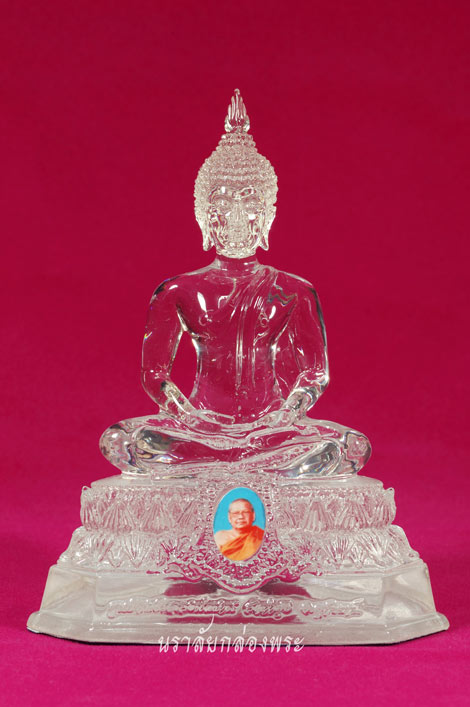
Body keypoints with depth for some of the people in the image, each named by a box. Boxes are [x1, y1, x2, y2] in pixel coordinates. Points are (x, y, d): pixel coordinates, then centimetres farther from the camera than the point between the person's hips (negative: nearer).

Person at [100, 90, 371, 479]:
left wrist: (288, 412, -10)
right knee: (119, 440, -21)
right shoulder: (179, 293, 8)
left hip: (272, 428, 0)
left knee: (353, 446, -23)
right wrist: (187, 414, -9)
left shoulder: (293, 292, 9)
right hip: (202, 425, 0)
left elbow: (315, 373, 7)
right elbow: (155, 374, 6)